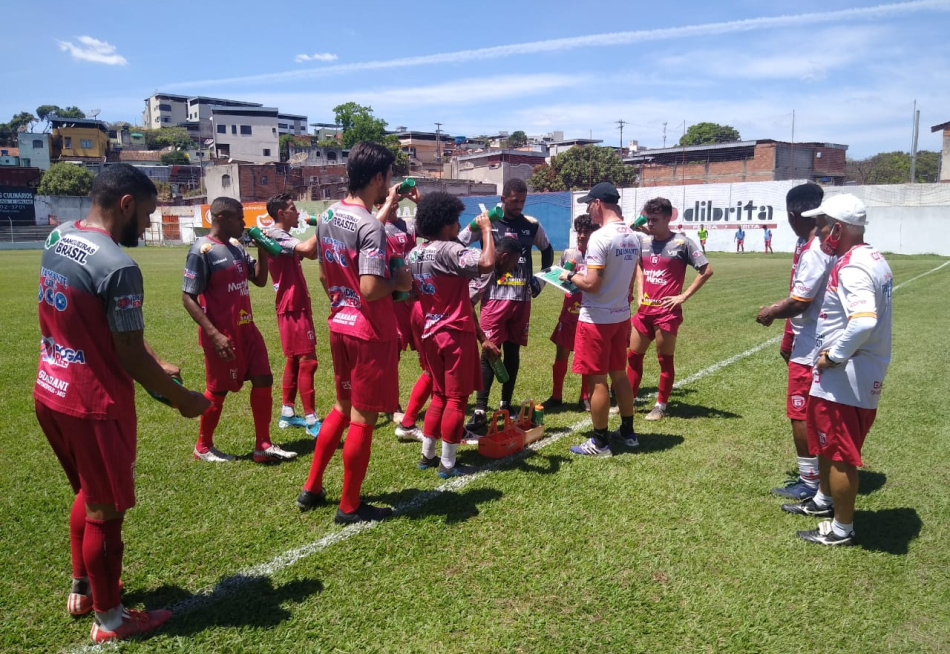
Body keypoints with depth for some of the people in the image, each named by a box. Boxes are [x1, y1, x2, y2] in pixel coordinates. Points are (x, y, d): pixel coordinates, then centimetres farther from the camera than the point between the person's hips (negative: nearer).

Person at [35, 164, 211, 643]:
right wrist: (183, 399, -7)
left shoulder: (57, 243, 5)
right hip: (93, 405, -9)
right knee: (106, 509, 9)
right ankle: (110, 620, 27)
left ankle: (82, 588, 44)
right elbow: (130, 358, -20)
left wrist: (154, 364, 14)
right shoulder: (117, 266, -24)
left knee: (88, 494, 26)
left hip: (50, 393, 9)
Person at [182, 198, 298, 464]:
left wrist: (262, 250, 0)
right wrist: (214, 334, -23)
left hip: (247, 328, 8)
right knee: (218, 390, 5)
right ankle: (203, 447, 26)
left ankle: (263, 446, 15)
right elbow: (188, 297, -16)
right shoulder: (202, 250, -15)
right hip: (222, 334, -8)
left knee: (263, 381, 6)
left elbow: (260, 280, 15)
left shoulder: (236, 247, 9)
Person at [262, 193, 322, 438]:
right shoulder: (276, 236, -16)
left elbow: (311, 254, 17)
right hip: (293, 308, -10)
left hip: (296, 306, 10)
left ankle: (287, 413, 22)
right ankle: (311, 420, -5)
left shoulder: (284, 237, 16)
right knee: (307, 361, -9)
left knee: (294, 360, 15)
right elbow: (307, 248, -33)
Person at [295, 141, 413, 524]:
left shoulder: (326, 218, 5)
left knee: (343, 407, 23)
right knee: (363, 417, 5)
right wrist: (399, 281, -9)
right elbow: (371, 289, -27)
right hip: (370, 332, -8)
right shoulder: (370, 227, -21)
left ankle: (311, 489, 31)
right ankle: (349, 507, 18)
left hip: (338, 326, 8)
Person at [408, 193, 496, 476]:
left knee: (439, 395, 19)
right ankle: (447, 464, 9)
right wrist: (486, 228, -18)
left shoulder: (414, 255, 7)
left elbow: (413, 293, 15)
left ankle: (427, 455, 25)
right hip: (456, 334, -8)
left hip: (430, 334, 8)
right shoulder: (449, 250, -19)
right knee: (457, 399, 3)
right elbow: (487, 263, -31)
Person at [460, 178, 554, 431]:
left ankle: (506, 403, 23)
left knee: (513, 351, 10)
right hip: (494, 298, -4)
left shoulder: (532, 225, 7)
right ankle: (480, 410, -4)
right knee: (489, 351, -7)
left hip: (522, 298, 4)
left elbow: (547, 250, 24)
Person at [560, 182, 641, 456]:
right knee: (618, 374, 19)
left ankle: (600, 443, 11)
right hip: (621, 315, 8)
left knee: (598, 380, 2)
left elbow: (591, 284, -23)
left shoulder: (600, 237, -20)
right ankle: (628, 432, 30)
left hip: (597, 318, -8)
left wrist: (570, 276, -4)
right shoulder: (633, 236, 6)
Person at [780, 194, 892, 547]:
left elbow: (864, 321, -36)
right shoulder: (874, 258, 10)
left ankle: (842, 529, 18)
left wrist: (835, 356, -24)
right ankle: (824, 500, 44)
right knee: (827, 441, 26)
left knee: (839, 453, 3)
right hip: (866, 373, 11)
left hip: (844, 377, -11)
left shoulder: (852, 267, -23)